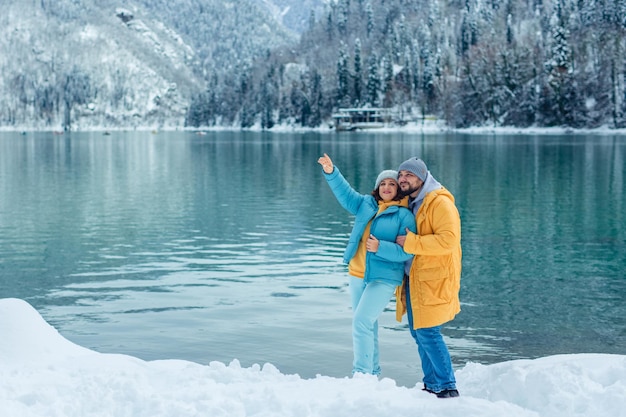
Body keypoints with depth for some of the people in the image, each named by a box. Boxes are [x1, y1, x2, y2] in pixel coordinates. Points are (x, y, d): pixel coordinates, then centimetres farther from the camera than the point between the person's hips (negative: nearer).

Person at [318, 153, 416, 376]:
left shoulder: (404, 216, -7)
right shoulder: (365, 204, 9)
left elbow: (406, 252, -13)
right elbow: (345, 193, -1)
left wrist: (380, 247, -26)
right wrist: (331, 172, -16)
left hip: (384, 278, -6)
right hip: (357, 275, 6)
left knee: (362, 321, -16)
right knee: (367, 324, 14)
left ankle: (362, 372, -12)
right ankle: (372, 371, 26)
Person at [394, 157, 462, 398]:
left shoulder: (440, 203, -13)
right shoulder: (409, 204, 15)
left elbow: (448, 239, -25)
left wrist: (411, 242, -22)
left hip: (433, 281, -9)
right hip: (413, 279, 9)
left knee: (428, 333, -11)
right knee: (418, 333, 13)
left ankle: (448, 388, 0)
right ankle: (432, 385, 25)